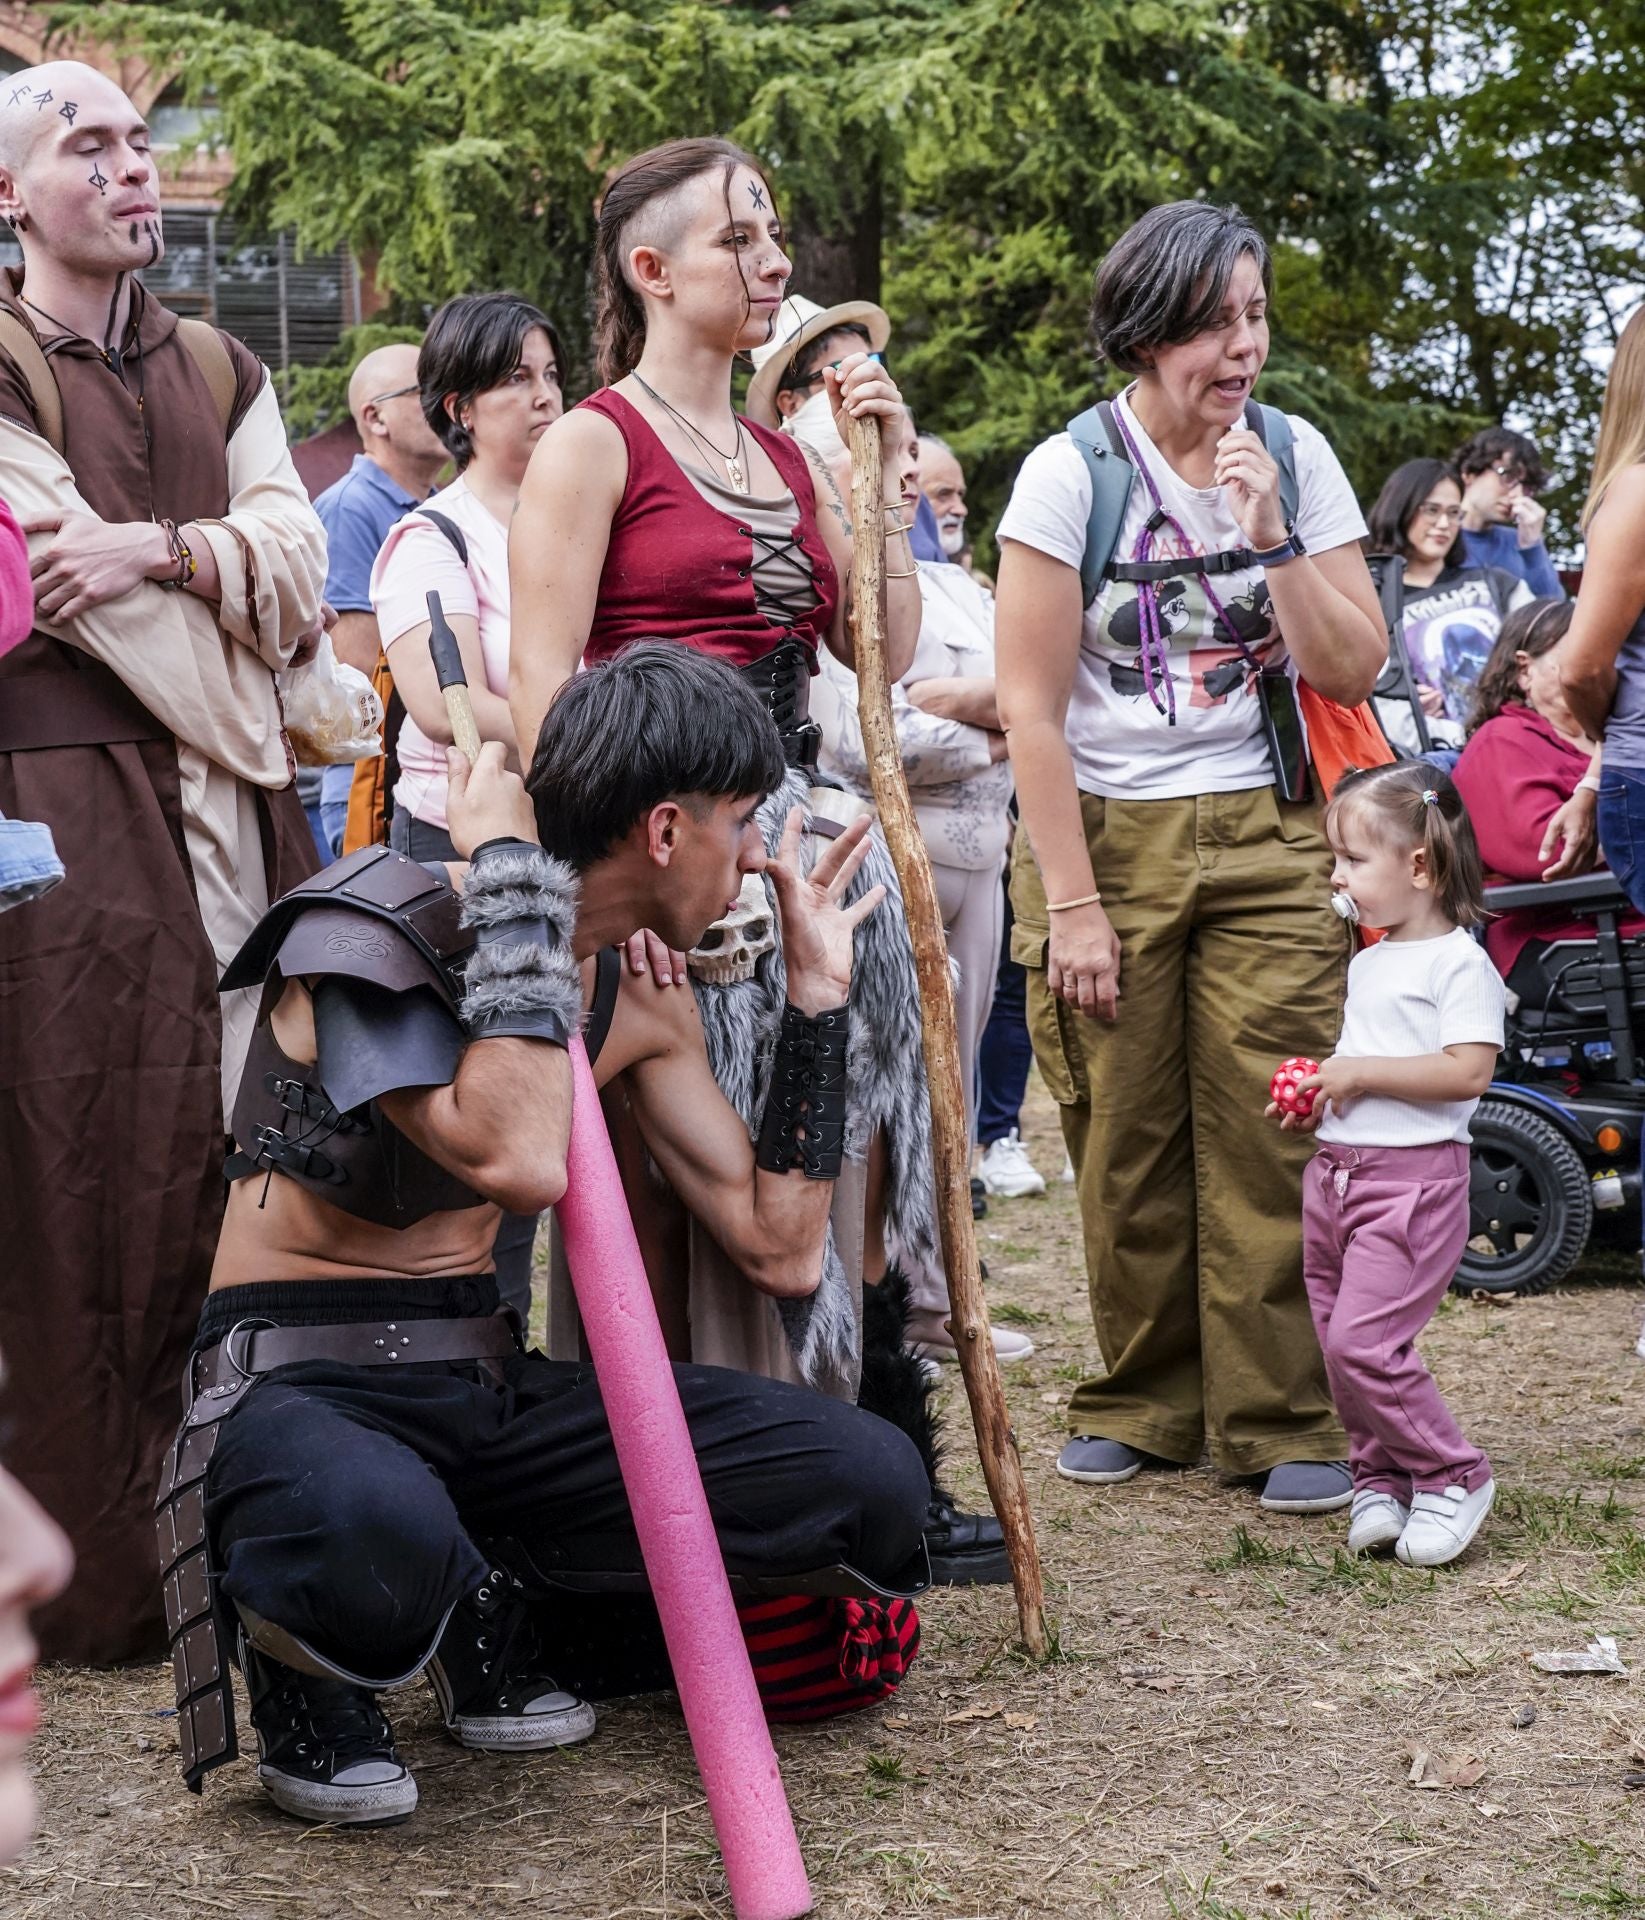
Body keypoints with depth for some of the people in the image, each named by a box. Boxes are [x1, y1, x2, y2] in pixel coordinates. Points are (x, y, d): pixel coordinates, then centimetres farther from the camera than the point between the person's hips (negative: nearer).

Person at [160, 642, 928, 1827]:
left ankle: (501, 1621, 7)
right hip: (299, 1389, -6)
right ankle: (302, 1668, -5)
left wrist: (818, 996, 7)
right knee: (378, 1544, -44)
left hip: (491, 1392, 7)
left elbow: (781, 1251, 8)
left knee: (872, 1486, -12)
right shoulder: (368, 937, -15)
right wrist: (512, 880, -24)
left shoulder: (640, 1010, 7)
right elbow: (517, 1161, -32)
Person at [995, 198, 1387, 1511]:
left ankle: (1282, 1418, 7)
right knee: (1125, 1147, 2)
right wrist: (1070, 904, -11)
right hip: (1106, 834, -2)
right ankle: (1145, 1402, 19)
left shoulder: (1295, 456, 4)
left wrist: (1271, 539, -13)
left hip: (1262, 839, 2)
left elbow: (1353, 674, 1)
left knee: (1269, 1138, -4)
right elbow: (1031, 705, -7)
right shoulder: (1071, 473, -5)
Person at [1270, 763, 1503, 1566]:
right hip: (1335, 1169, 9)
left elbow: (1467, 1071, -19)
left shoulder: (1458, 962, -10)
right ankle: (1381, 1479, 21)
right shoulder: (1366, 964, 17)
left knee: (1361, 1340, -14)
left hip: (1413, 1177, -9)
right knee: (1338, 1341, 8)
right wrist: (1315, 1096, 8)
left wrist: (1361, 1072, -18)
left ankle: (1453, 1476, 2)